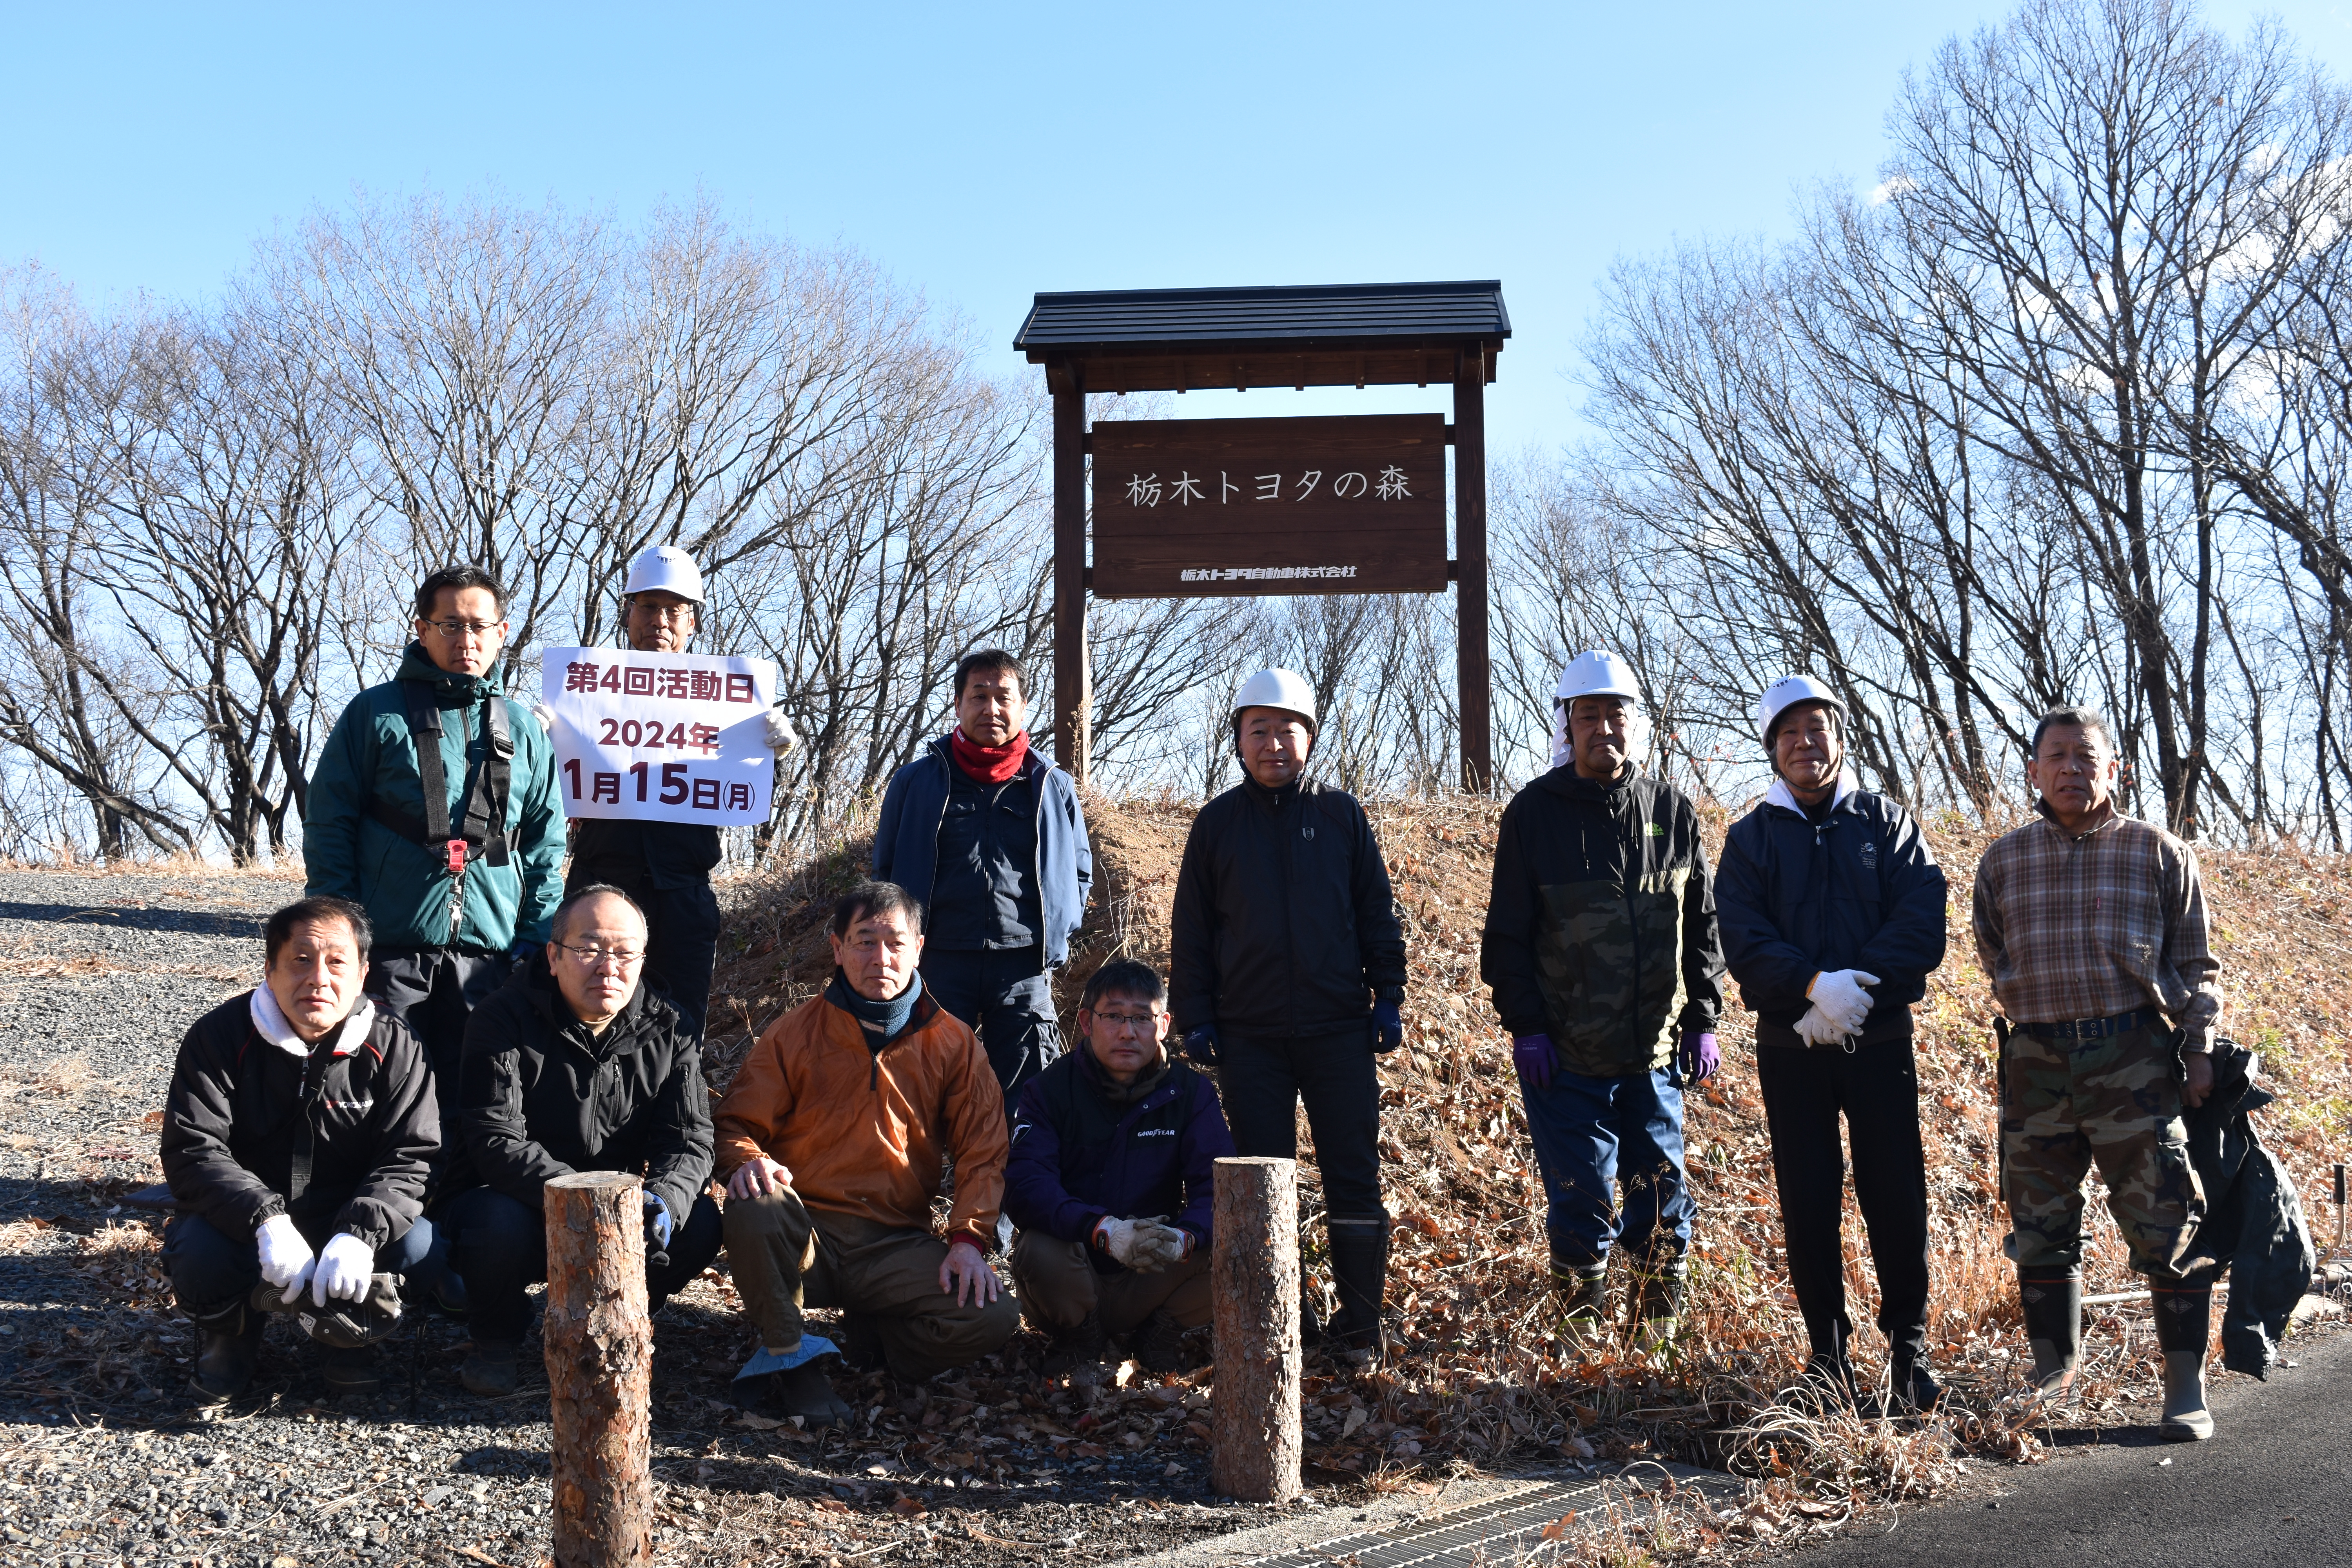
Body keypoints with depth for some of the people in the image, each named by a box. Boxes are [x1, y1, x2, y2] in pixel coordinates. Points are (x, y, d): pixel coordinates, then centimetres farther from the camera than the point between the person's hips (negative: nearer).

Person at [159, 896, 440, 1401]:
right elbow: (192, 1152, -17)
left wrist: (361, 1232, -33)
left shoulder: (392, 1047, -7)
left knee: (417, 1246, -28)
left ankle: (349, 1335, 8)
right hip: (244, 1230, -1)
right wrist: (266, 1220, -35)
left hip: (350, 1229, 1)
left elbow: (409, 1159, -12)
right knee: (198, 1251, -33)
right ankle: (228, 1332, 6)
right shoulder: (220, 1037, -9)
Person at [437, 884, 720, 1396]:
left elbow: (690, 1140, -8)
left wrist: (663, 1199, -32)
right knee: (501, 1224, -36)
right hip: (511, 1199, -3)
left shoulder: (668, 1032, -2)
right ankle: (494, 1343, -2)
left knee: (699, 1222, -21)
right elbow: (497, 1143, -24)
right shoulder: (502, 1022, -13)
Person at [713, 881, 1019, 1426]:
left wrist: (969, 1238, -12)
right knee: (753, 1207, -35)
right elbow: (738, 1123, 7)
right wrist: (747, 1161, -18)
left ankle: (870, 1332, 7)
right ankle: (787, 1354, -9)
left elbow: (982, 1152, 4)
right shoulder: (795, 1033, 4)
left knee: (993, 1318, -24)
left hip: (897, 1245, 1)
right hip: (805, 1233, 0)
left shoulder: (953, 1044, 6)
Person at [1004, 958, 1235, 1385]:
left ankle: (1163, 1331, 5)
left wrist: (1185, 1237, -35)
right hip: (1074, 1288, -1)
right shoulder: (1049, 1090, -7)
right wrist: (1105, 1232, -38)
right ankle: (1081, 1343, -1)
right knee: (1040, 1250, -34)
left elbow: (1216, 1182, -11)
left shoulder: (1190, 1092, 0)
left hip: (1152, 1281, 2)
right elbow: (1024, 1185, -21)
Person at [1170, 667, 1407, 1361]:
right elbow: (1191, 928, 8)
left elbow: (1376, 912, 9)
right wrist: (1194, 1015, 3)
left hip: (1339, 1026, 0)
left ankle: (1361, 1320, 9)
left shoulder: (1341, 815, 5)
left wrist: (1388, 996, 3)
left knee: (1353, 1173, 0)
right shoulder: (1219, 822, 6)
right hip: (1250, 1034, 1)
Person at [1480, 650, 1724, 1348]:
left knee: (1664, 1204, 7)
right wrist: (1524, 1024, -7)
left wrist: (1702, 1020, 6)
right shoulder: (1534, 813, -3)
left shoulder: (1672, 812, 5)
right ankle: (1581, 1336, 16)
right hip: (1567, 1057, -2)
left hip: (1656, 1054, 3)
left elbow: (1702, 925, 11)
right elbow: (1508, 932, -1)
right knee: (1582, 1206, 1)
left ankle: (1660, 1333, 22)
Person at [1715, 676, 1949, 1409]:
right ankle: (1827, 1351, 16)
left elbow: (1924, 921, -6)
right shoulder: (1751, 838, 6)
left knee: (1897, 1197, 0)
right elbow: (1742, 940, -6)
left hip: (1880, 1040, 0)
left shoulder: (1887, 823, 7)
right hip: (1790, 1046, 1)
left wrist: (1860, 989, -17)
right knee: (1808, 1204, 5)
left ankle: (1909, 1346, 15)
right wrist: (1816, 985, -22)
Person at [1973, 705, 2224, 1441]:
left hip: (2135, 1058, -2)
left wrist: (2199, 1049, 1)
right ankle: (2055, 1370, 25)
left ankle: (2187, 1389, 7)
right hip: (2038, 1063, 2)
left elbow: (2197, 964, 7)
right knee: (2040, 1228, 9)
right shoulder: (2002, 863, 9)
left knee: (2168, 1227, -3)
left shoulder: (2159, 852, 4)